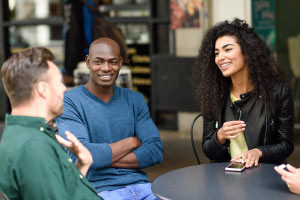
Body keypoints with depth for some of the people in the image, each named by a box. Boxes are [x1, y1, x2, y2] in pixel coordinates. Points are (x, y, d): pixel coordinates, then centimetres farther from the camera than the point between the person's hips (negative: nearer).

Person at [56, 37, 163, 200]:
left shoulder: (135, 100, 12)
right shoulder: (70, 102, -3)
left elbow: (155, 151, 3)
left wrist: (103, 158, -9)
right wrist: (131, 142, -4)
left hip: (140, 185, 4)